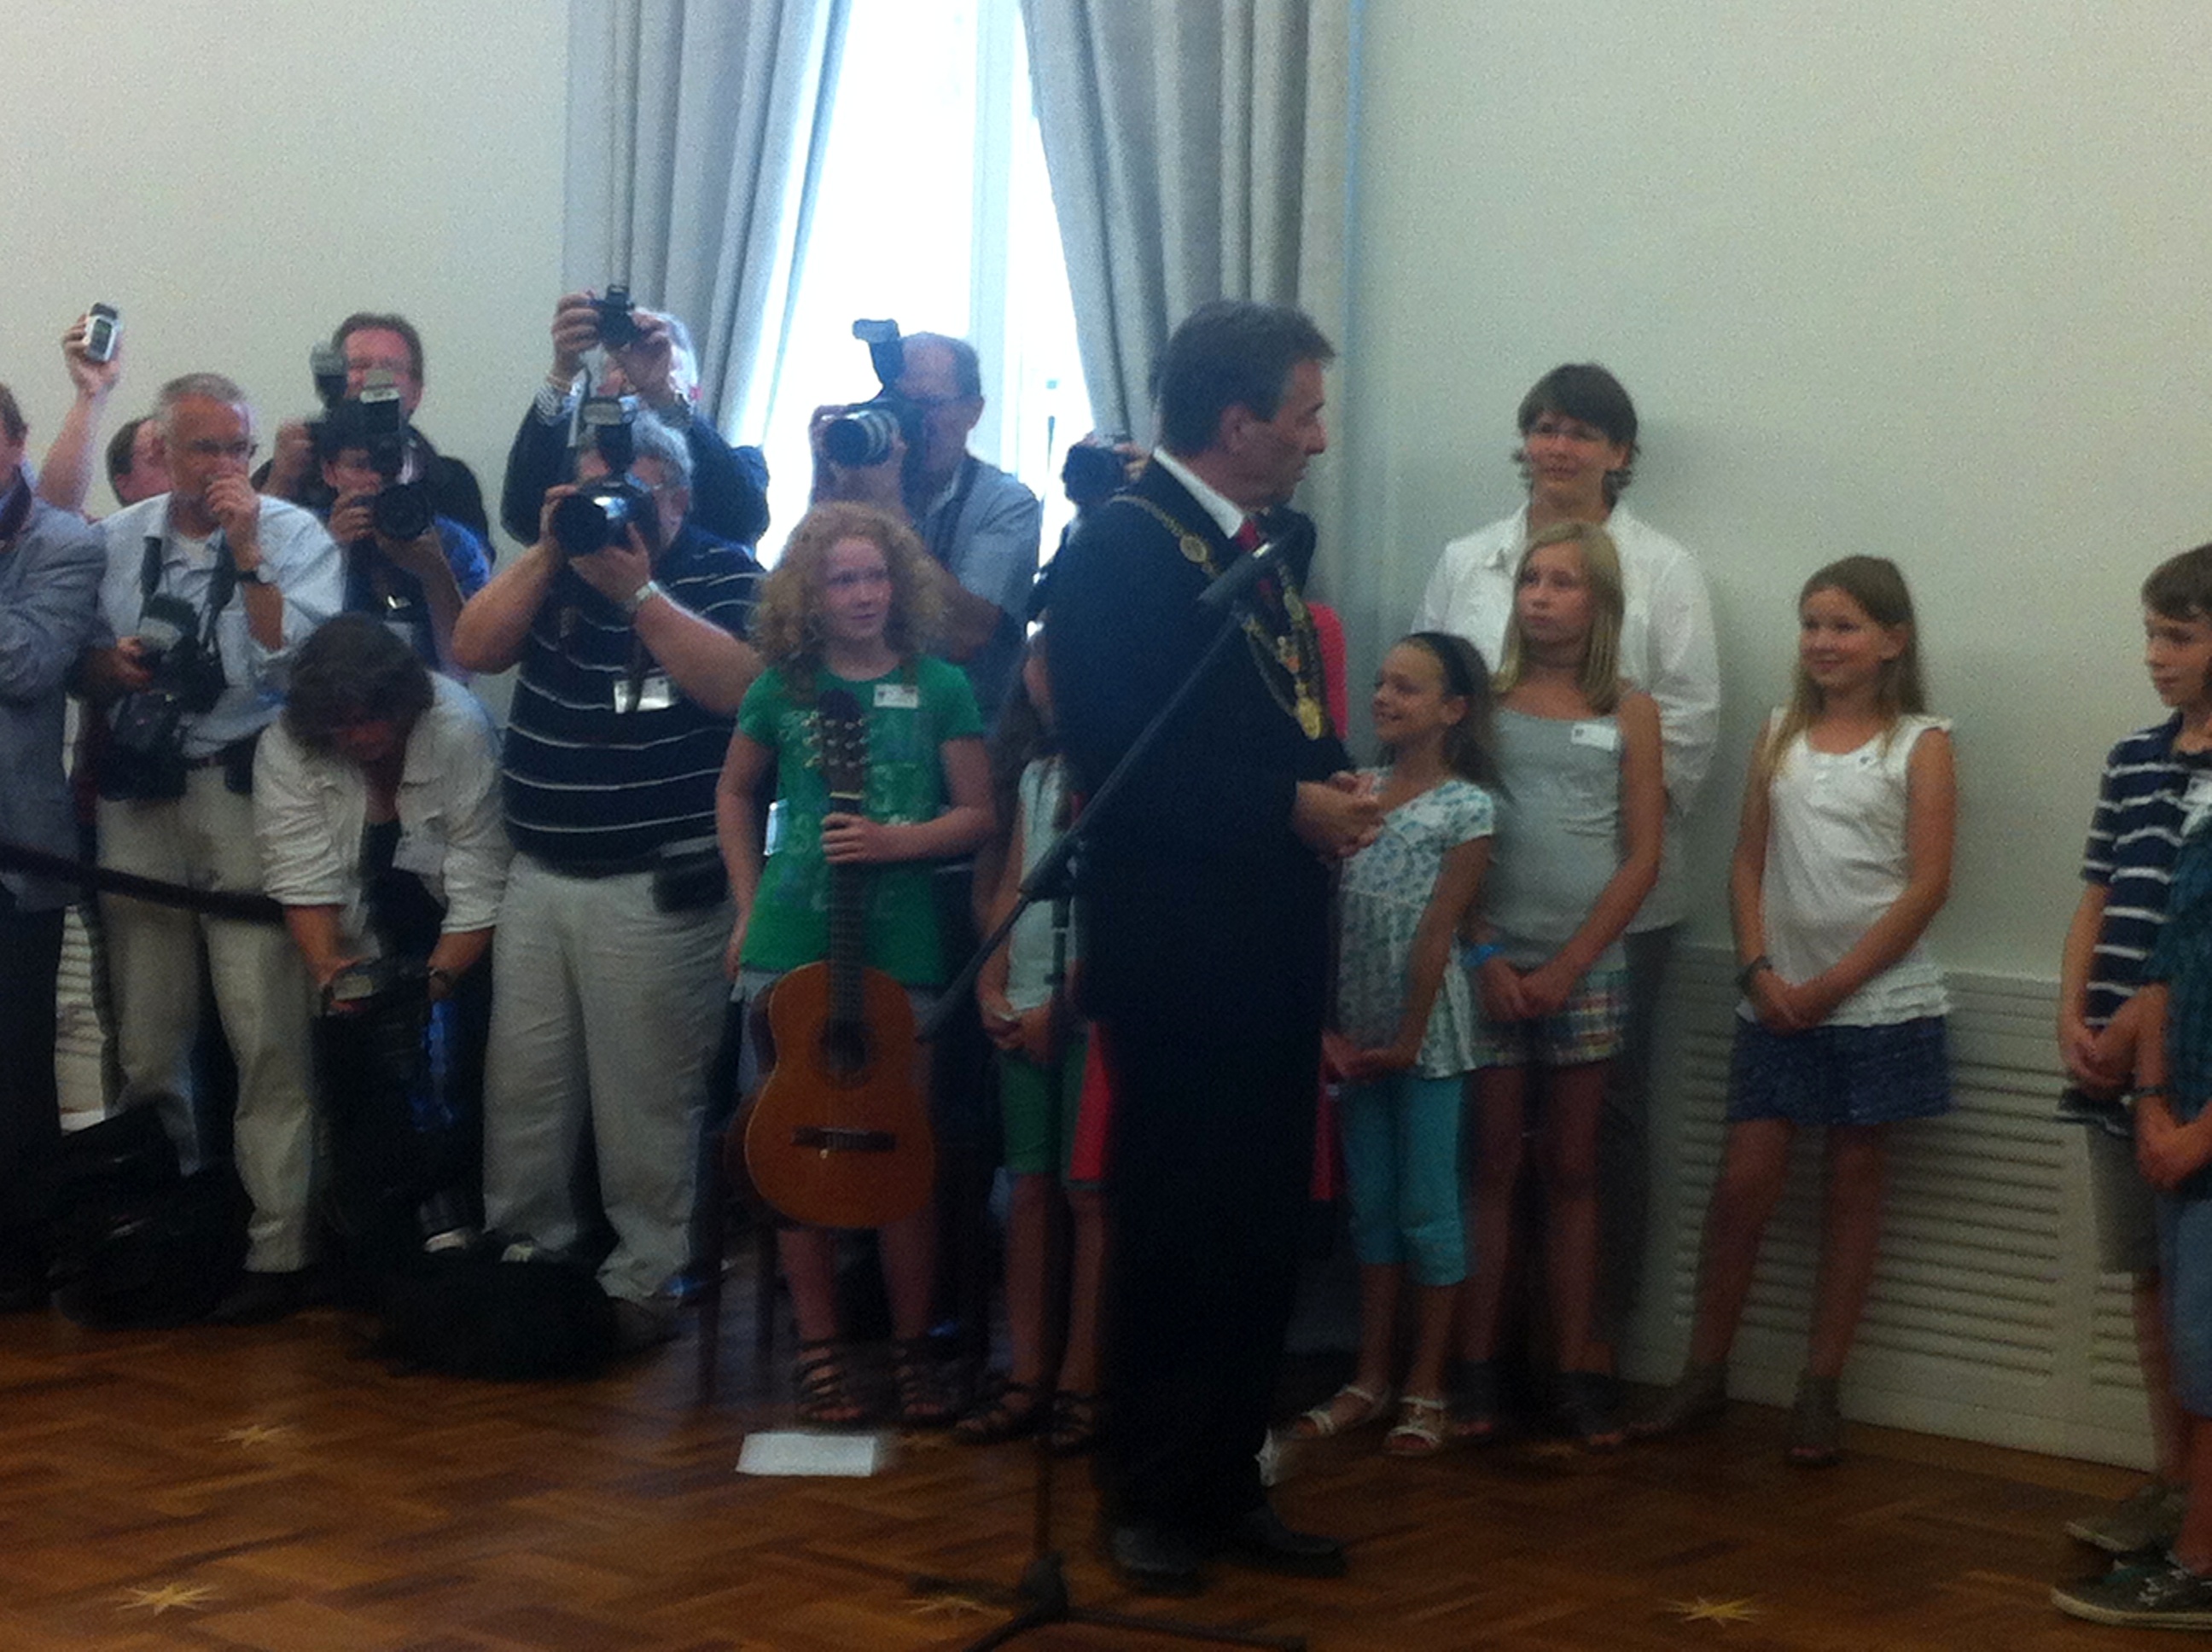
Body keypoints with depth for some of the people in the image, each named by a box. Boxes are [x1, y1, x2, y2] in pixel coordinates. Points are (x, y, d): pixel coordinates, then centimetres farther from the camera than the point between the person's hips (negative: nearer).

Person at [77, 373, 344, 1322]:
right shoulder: (117, 540, 11)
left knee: (267, 1034, -8)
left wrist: (248, 552, -15)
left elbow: (298, 661, -13)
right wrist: (111, 665, -3)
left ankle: (280, 1246, -2)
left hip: (245, 792, -4)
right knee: (145, 1038, 9)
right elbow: (81, 669, 18)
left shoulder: (294, 535, -1)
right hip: (139, 796, 4)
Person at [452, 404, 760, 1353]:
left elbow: (737, 686, -17)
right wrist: (548, 552, -5)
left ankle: (643, 1281, 9)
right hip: (539, 878, 5)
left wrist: (638, 589, -17)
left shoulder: (724, 578, 0)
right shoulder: (553, 573, 15)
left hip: (656, 892, -5)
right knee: (522, 1090, 7)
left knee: (646, 1101, -2)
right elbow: (473, 649, 3)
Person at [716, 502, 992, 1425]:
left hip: (901, 948, -1)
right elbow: (735, 793, 20)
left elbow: (977, 815, 2)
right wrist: (749, 905, 11)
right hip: (789, 947, 2)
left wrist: (895, 841, -15)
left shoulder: (937, 687, 0)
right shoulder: (783, 686, 5)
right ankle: (819, 1349, 14)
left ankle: (913, 1349, 13)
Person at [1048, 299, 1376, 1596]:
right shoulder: (1122, 546, -12)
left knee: (1264, 1232, 11)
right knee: (1177, 1233, 2)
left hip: (1277, 948, 8)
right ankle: (1149, 1500, 16)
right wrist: (1291, 807, -18)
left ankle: (1229, 1483, 22)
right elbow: (1117, 756, -20)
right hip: (1179, 952, -8)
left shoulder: (1272, 542, 14)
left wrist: (1333, 784, 2)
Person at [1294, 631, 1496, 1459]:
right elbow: (1329, 915, 5)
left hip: (1424, 1033, -5)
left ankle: (1425, 1390, 9)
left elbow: (1436, 934, -9)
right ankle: (1369, 1380, 19)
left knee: (1427, 1210, 1)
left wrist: (1408, 1040, -10)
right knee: (1370, 1204, 12)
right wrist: (1329, 1026, -1)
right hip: (1355, 1032, 5)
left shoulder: (1466, 808, -7)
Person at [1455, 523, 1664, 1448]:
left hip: (1586, 969, 1)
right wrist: (1484, 955, -10)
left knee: (1572, 1172, 7)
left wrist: (1566, 967, -6)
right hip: (1489, 963, -1)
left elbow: (1642, 859, 2)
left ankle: (1574, 1373, 10)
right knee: (1491, 1168, 2)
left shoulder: (1628, 714, 5)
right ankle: (1477, 1367, 5)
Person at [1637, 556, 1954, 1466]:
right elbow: (1748, 863, 8)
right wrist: (1759, 970, -7)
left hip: (1878, 999, -3)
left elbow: (1926, 885, -8)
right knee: (1742, 1181, 0)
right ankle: (1704, 1372, 9)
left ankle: (1820, 1388, 12)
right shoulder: (1781, 734, 9)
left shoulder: (1919, 743, -2)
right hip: (1778, 1001, 3)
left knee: (1853, 1184, 5)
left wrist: (1831, 985, -11)